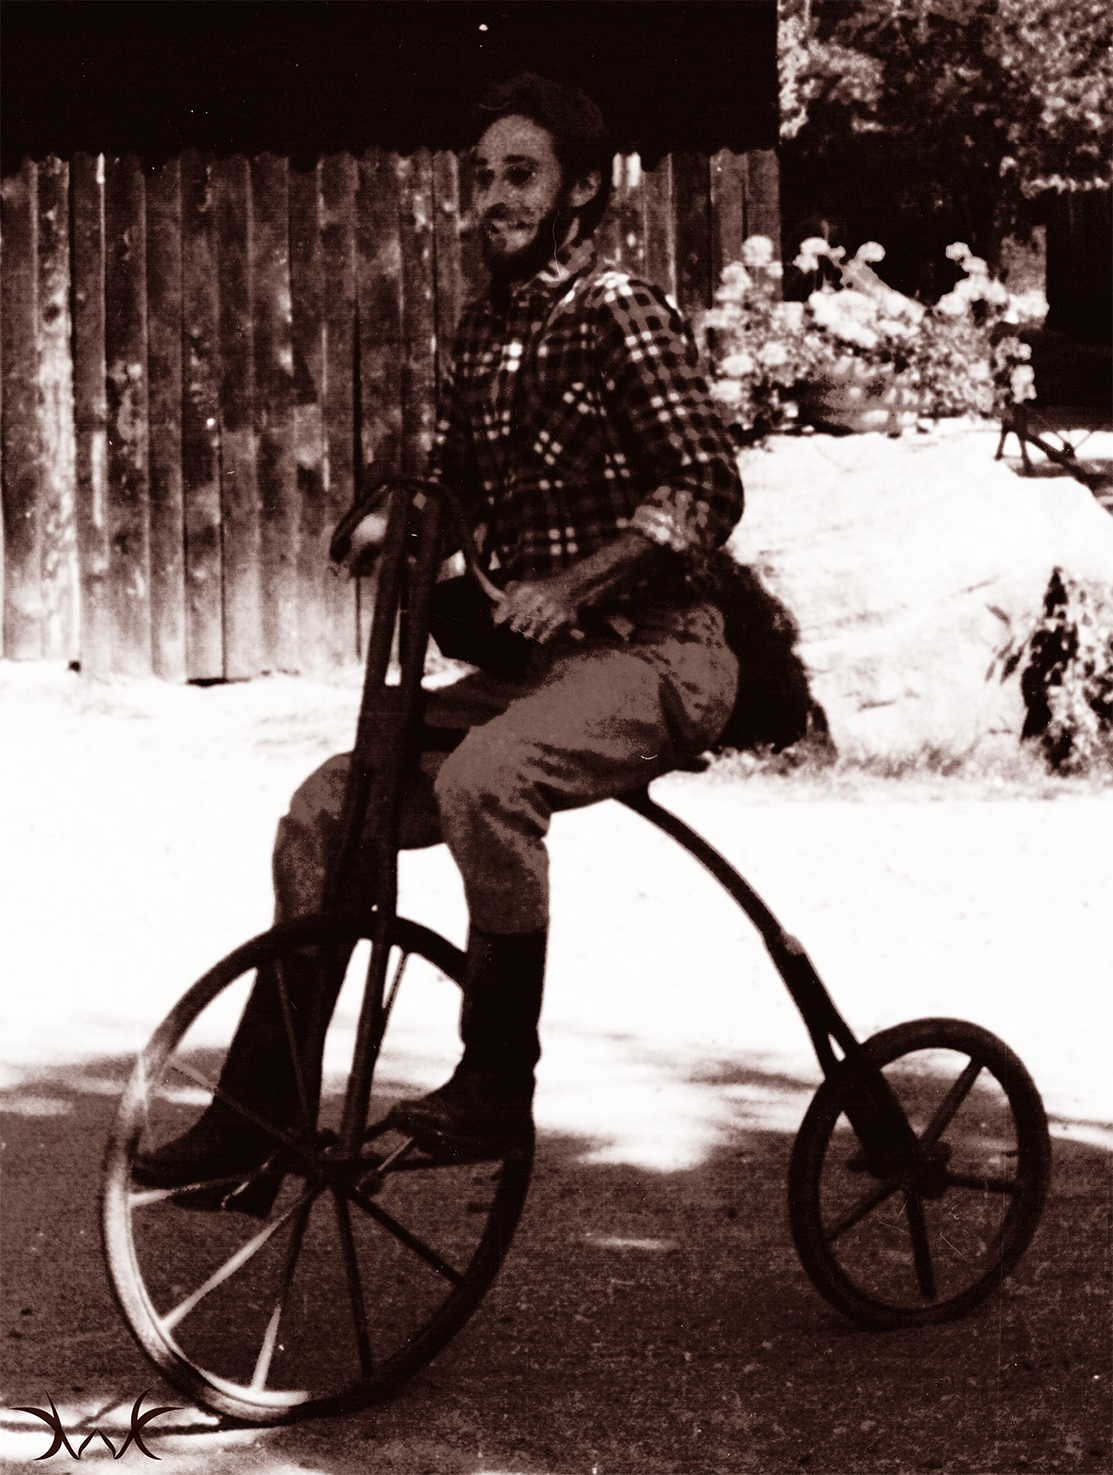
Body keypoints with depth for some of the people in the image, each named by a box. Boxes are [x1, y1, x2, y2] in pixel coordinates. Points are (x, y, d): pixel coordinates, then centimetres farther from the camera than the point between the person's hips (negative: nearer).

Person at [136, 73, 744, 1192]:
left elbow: (705, 490, -19)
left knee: (480, 778, -36)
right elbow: (457, 474, 24)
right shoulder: (486, 326, 14)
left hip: (647, 652, -8)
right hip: (528, 659, 8)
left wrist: (571, 583, -27)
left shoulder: (617, 311, -10)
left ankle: (496, 1087, -23)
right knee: (325, 808, -5)